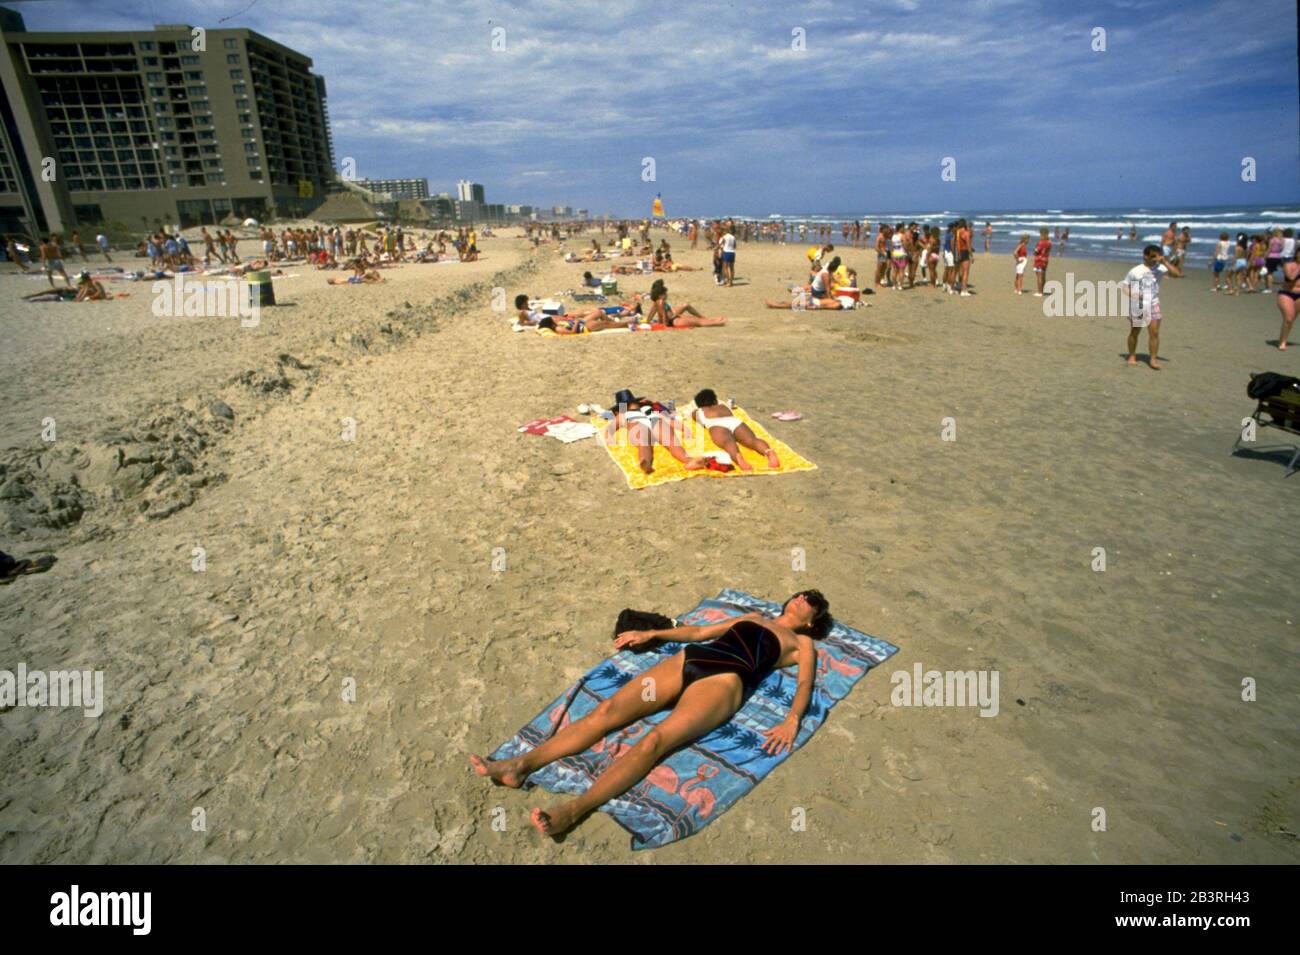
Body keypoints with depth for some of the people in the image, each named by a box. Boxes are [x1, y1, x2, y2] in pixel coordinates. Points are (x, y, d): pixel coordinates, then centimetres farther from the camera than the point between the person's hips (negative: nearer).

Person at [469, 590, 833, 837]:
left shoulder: (802, 643, 21)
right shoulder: (753, 617, 35)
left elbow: (806, 682, 3)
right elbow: (699, 632, 34)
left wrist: (792, 720, -18)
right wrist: (651, 634, 25)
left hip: (724, 680, -5)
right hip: (687, 660, 5)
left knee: (656, 740, -30)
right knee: (609, 709, -16)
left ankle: (574, 809, -43)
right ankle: (522, 764, -24)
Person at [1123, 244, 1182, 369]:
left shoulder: (1159, 268, -1)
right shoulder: (1135, 271, -6)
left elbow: (1178, 273, -8)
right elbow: (1125, 285, 0)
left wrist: (1165, 261, -13)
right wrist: (1131, 294, -19)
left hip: (1153, 304, 1)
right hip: (1137, 306, -1)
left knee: (1154, 332, -6)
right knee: (1135, 332, 10)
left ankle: (1153, 359, -1)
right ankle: (1132, 356, 26)